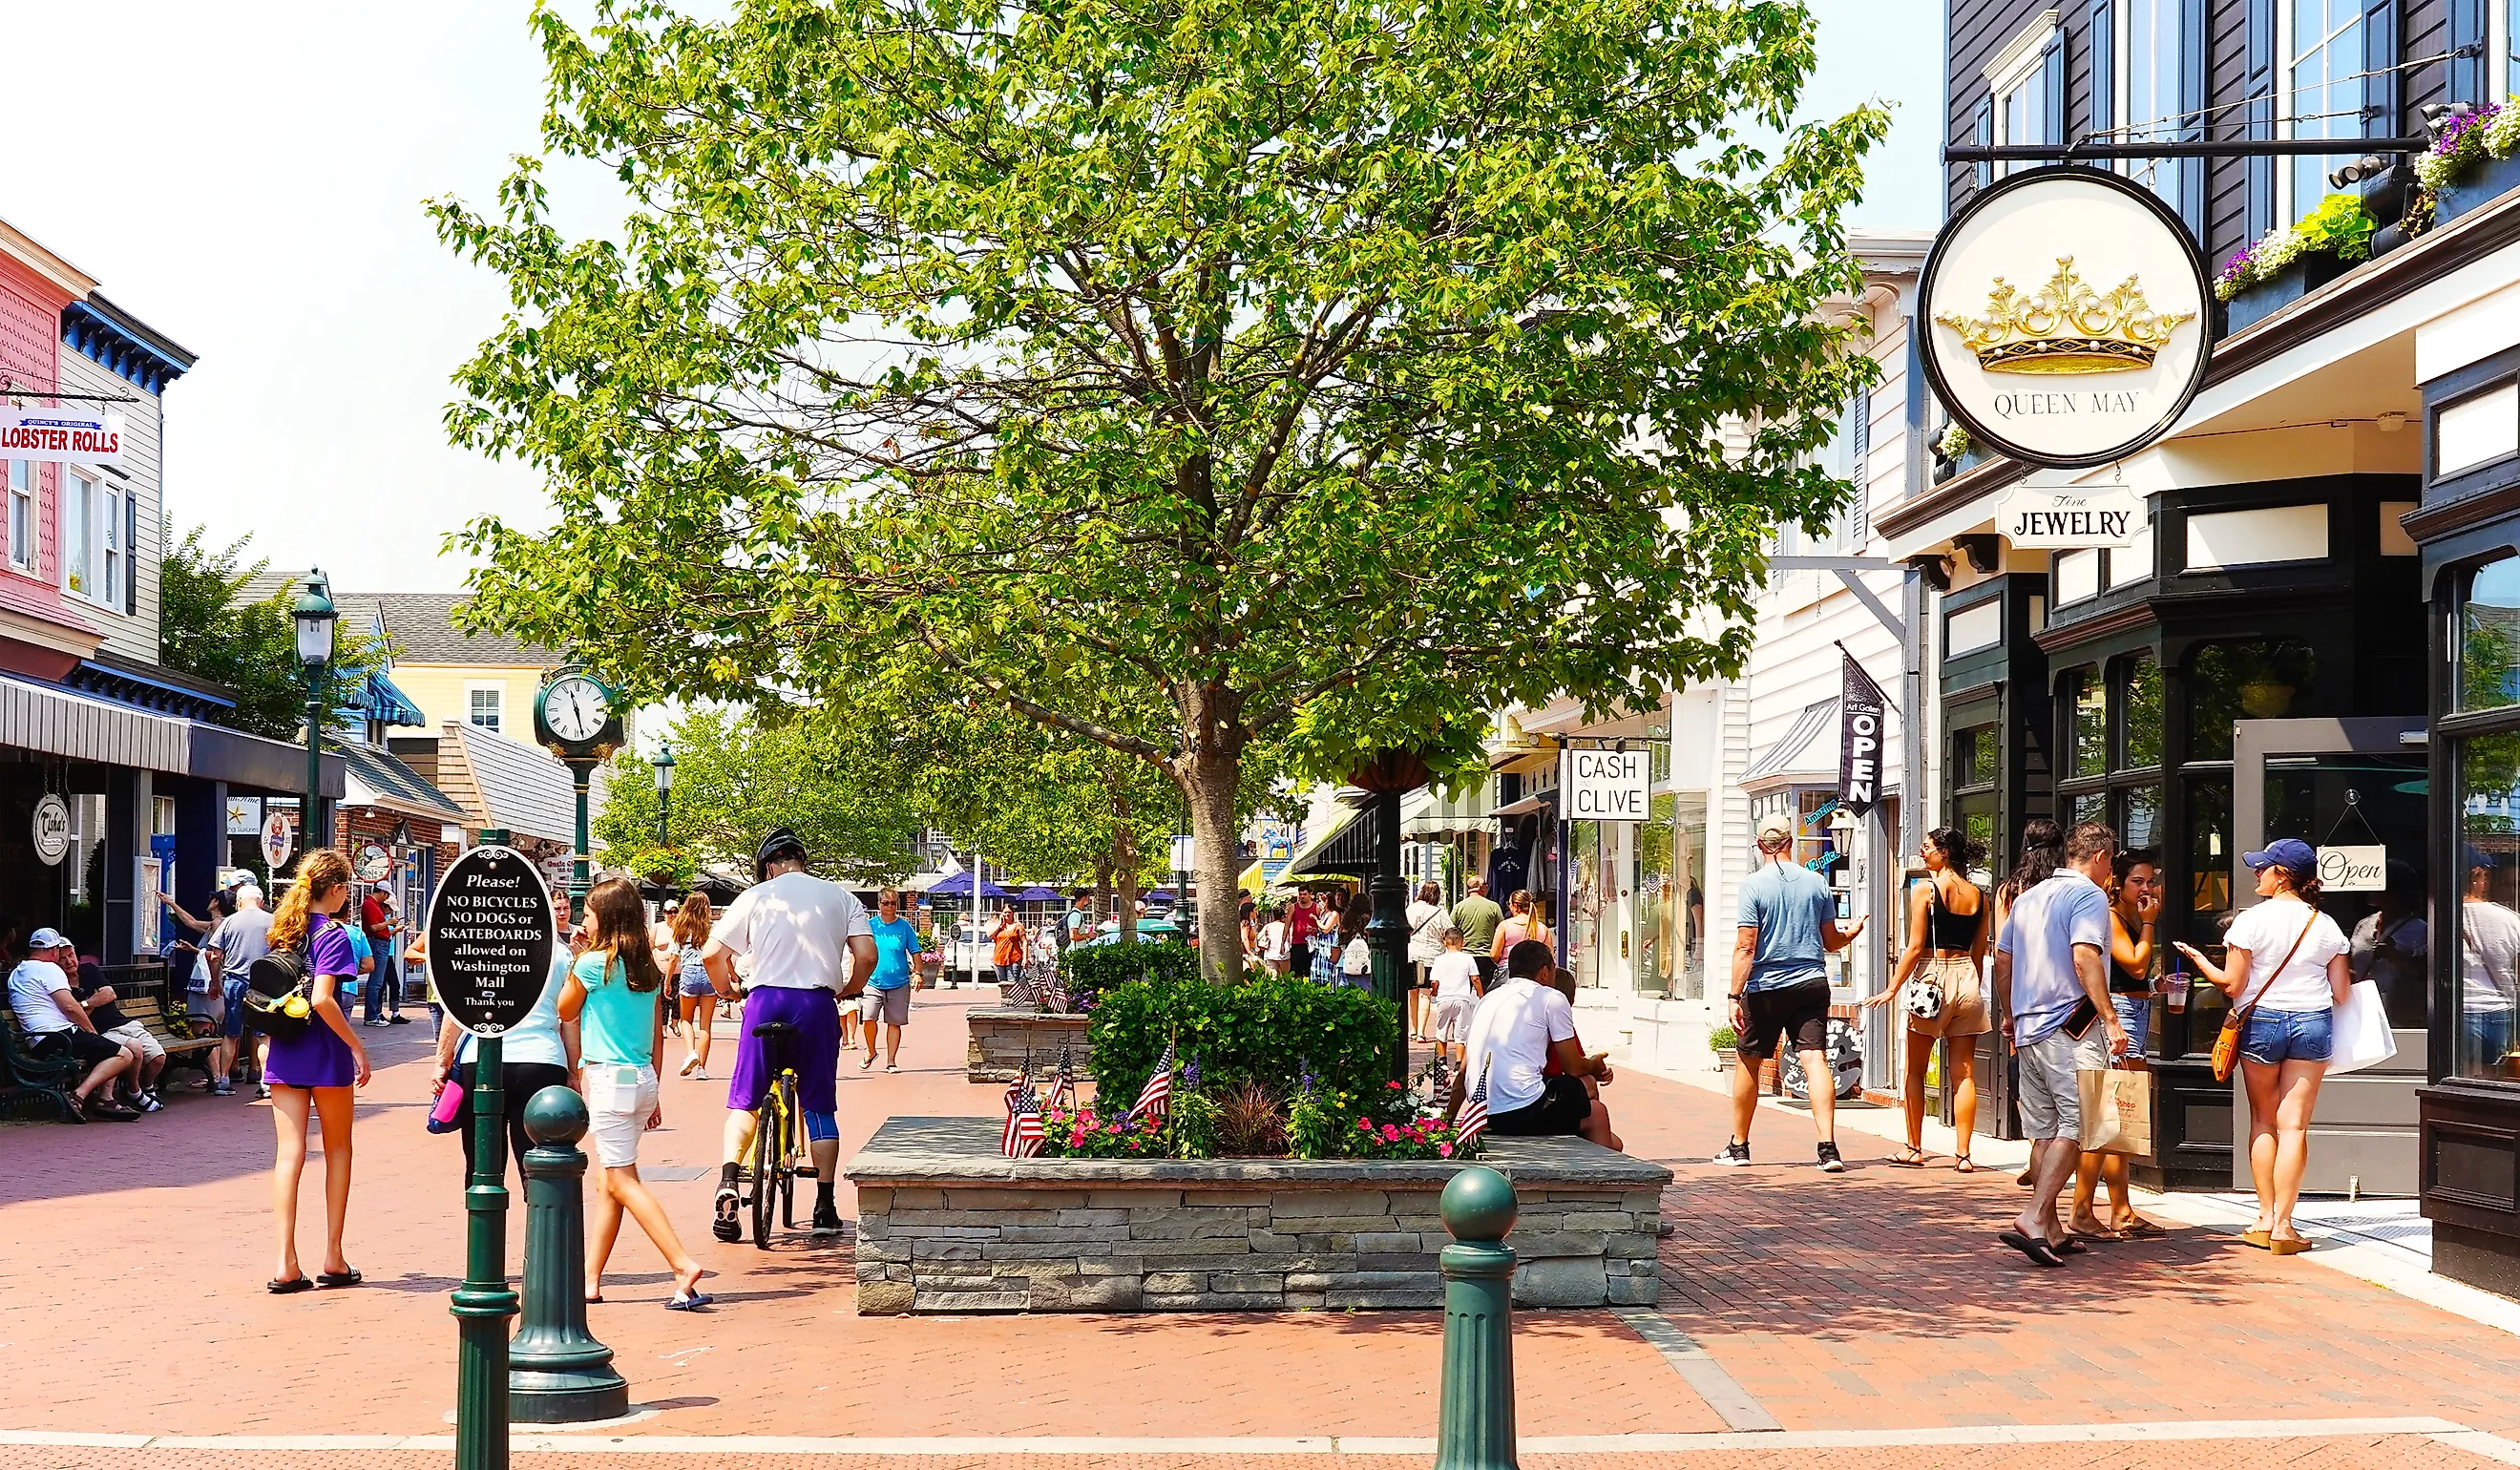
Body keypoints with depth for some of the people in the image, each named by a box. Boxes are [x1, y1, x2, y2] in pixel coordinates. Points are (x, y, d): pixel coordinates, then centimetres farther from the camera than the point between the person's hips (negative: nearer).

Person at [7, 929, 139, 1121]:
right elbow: (70, 1006, -14)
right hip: (59, 1038, -10)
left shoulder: (16, 973, 22)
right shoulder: (49, 969, -7)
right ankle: (78, 1096, -24)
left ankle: (106, 1099, 6)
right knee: (123, 1055, -13)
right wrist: (92, 1032, -1)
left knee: (108, 1050, 25)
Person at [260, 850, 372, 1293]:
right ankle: (334, 1260, 13)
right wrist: (357, 1047, -16)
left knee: (289, 1153, 1)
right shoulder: (333, 934, -11)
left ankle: (286, 1264, -6)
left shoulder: (283, 930, 9)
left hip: (283, 1053, 5)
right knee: (338, 1149, 10)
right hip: (325, 1055, -5)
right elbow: (322, 998, -22)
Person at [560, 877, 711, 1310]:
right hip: (642, 1078, 8)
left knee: (623, 1180, -7)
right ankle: (590, 1280, 16)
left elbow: (565, 1011, 5)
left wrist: (575, 959, 10)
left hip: (608, 1078, -8)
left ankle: (683, 1264, -19)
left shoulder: (593, 962, -11)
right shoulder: (649, 968, 9)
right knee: (610, 1183, 12)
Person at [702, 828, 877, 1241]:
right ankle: (825, 1207, 10)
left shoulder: (755, 896, 6)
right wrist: (849, 990, 18)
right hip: (818, 1005, 1)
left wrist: (727, 989, 20)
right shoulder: (840, 897, 9)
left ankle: (728, 1182, -8)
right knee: (819, 1107, 10)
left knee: (744, 1101, 11)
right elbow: (866, 956, 0)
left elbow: (712, 954, 2)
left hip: (765, 1001, -1)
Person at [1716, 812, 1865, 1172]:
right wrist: (1853, 932, 34)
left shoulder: (1753, 885, -8)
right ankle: (1828, 1147, -16)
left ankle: (1739, 1146, 22)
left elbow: (1745, 947, -12)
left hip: (1765, 987, -2)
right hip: (1812, 984, 2)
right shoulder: (1817, 882, 4)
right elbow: (1831, 941, 12)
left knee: (1748, 1063, 12)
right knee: (1816, 1060, -4)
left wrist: (1736, 997, -10)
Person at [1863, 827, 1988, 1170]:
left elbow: (1915, 947, -10)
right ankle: (1963, 1153, 1)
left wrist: (1892, 988, -6)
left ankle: (1914, 1149, 11)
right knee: (1963, 1073, 4)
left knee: (1915, 1070, 7)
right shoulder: (1978, 895, 9)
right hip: (1967, 979, 5)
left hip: (1932, 976, -5)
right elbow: (1979, 952, 12)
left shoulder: (1925, 890, -7)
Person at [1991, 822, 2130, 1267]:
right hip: (2072, 1026, -8)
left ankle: (2051, 1231, 15)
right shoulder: (2089, 895, -6)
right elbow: (2084, 957, -20)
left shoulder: (2027, 898, 18)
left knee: (2044, 1130, 11)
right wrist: (2110, 1020, -20)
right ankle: (2033, 1218, -21)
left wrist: (2012, 1022, 27)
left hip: (2029, 1029, 8)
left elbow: (2002, 960, 20)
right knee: (2075, 1125, -9)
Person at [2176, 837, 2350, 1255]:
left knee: (2263, 1121, 11)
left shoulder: (2252, 920, -7)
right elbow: (2340, 993, 3)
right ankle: (2282, 1225, -3)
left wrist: (2199, 960, 9)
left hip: (2262, 1021, -2)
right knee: (2294, 1125, 0)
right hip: (2313, 1023, 2)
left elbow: (2232, 985, -7)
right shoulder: (2325, 926, 3)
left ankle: (2265, 1220, 13)